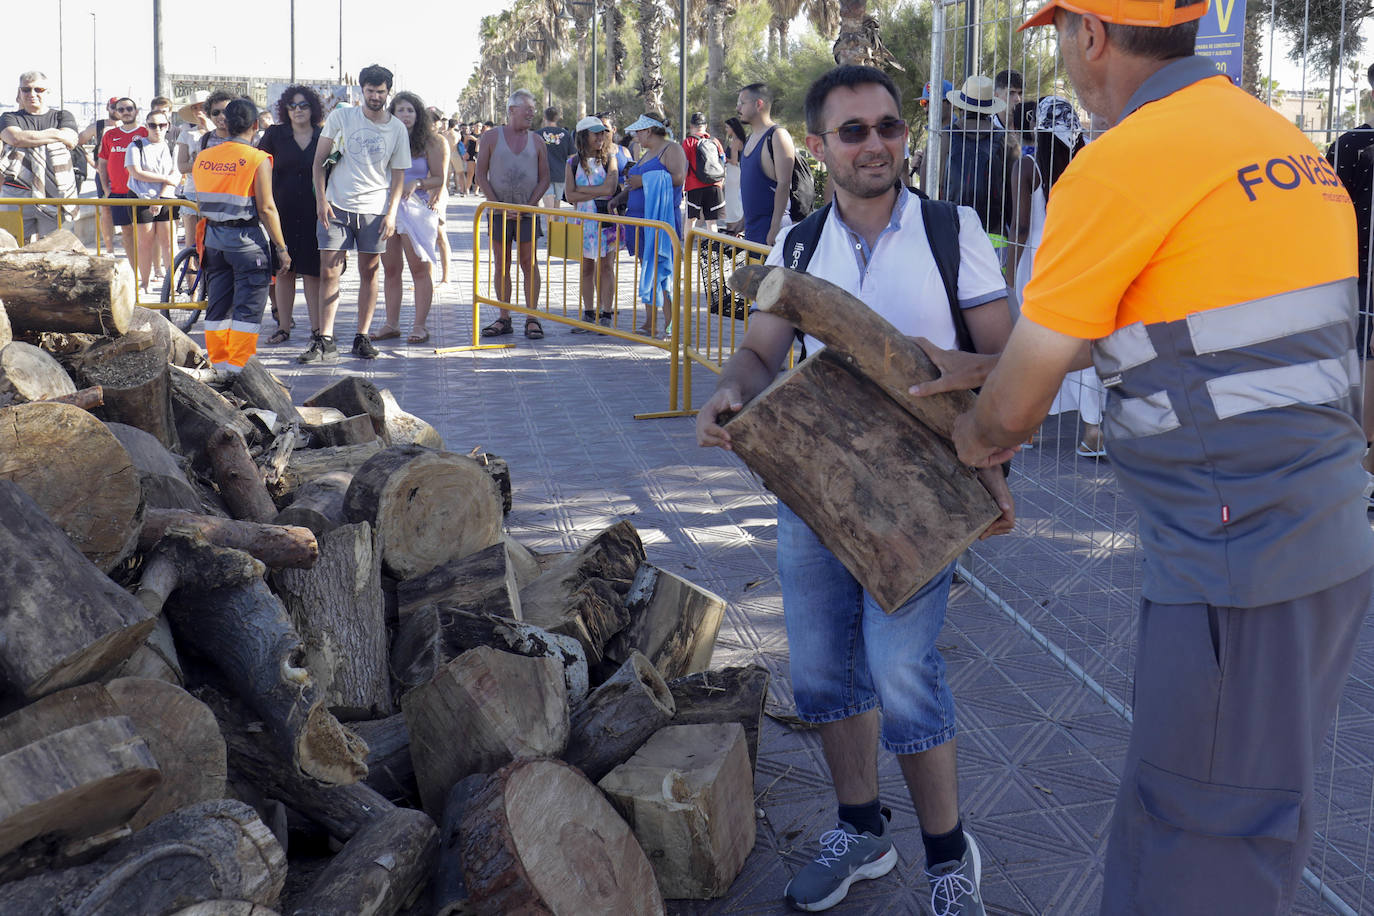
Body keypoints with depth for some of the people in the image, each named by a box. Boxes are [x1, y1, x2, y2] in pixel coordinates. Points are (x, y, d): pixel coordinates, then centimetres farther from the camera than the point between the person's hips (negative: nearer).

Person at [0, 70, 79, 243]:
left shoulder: (63, 117, 16)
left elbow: (71, 141, -3)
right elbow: (15, 138, -8)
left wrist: (30, 138, -1)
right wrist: (54, 135, -2)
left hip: (55, 193, 0)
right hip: (18, 190, 0)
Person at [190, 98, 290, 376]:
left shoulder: (203, 157, 4)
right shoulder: (258, 160, -12)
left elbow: (199, 202, 10)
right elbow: (266, 209, -14)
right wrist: (281, 248, -7)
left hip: (213, 238, 5)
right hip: (246, 241, -5)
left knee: (217, 304, 14)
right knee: (248, 306, 1)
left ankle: (217, 363, 19)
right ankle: (238, 366, -2)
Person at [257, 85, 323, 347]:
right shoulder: (275, 135, 5)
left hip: (313, 213, -1)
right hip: (283, 211, 1)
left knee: (312, 272, -3)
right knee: (283, 270, 4)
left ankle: (317, 329, -1)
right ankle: (284, 326, 13)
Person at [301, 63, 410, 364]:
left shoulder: (397, 129, 5)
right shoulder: (341, 117, 2)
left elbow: (398, 174, 8)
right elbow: (318, 161, 5)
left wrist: (391, 213, -2)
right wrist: (321, 200, -5)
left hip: (374, 209, 1)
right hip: (337, 205, -1)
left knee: (369, 272, 4)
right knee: (328, 273, -6)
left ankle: (362, 337, 12)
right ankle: (325, 342, -4)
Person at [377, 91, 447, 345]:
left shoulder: (432, 143, 1)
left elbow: (439, 179, 0)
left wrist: (416, 184, -17)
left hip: (417, 208, -4)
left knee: (420, 268, -4)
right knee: (391, 269, 7)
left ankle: (420, 325, -2)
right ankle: (391, 324, 13)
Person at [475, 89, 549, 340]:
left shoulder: (536, 142, 8)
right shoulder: (491, 137, 4)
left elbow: (544, 178, 6)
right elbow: (481, 175, 1)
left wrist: (530, 206, -7)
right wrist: (498, 206, -8)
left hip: (527, 213, 0)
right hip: (499, 212, 0)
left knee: (529, 264, -2)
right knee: (501, 265, 4)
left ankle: (532, 318, 2)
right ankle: (504, 319, 11)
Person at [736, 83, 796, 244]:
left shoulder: (777, 135, -11)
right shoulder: (752, 137, 17)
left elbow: (784, 184, -18)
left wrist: (775, 229, -23)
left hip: (770, 227, -9)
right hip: (751, 228, 9)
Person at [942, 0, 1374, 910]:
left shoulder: (1121, 165, -14)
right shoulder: (1280, 141, 12)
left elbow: (1017, 402, -6)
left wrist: (977, 440, 18)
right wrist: (984, 373, 28)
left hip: (1238, 575, -9)